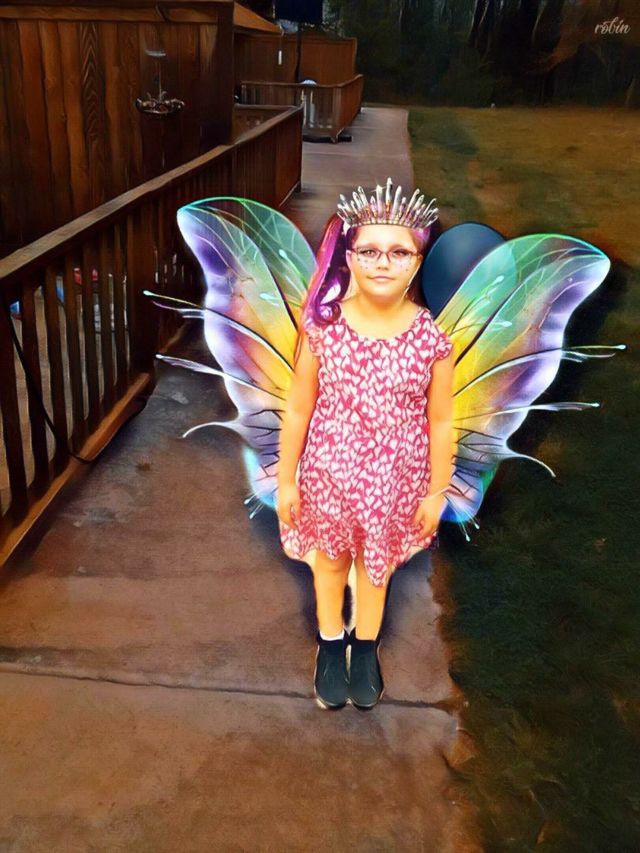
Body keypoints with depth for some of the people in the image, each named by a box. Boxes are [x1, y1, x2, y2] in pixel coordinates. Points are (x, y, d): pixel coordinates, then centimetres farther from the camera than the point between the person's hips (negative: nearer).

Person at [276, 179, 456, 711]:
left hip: (395, 481, 0)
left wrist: (437, 491, 0)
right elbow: (298, 409, -7)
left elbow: (440, 423, -6)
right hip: (329, 473, 0)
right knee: (329, 558, 21)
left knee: (377, 563, 21)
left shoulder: (431, 338, -15)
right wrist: (287, 479, -2)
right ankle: (331, 645, 48)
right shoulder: (323, 327, -14)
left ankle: (366, 649, 48)